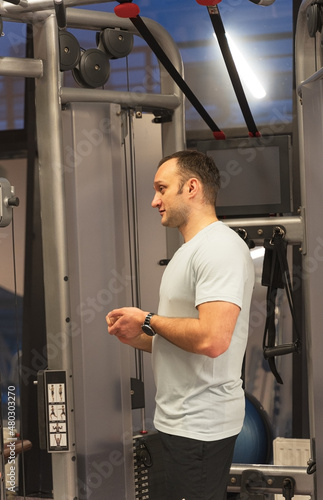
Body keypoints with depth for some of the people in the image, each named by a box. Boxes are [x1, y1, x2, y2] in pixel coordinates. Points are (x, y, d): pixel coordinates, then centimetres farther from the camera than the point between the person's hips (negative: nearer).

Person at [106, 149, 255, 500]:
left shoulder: (220, 246, -16)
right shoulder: (190, 250, 17)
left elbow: (211, 339, -29)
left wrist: (147, 321, -14)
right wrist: (137, 337, 5)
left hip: (199, 427, -10)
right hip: (178, 420, 10)